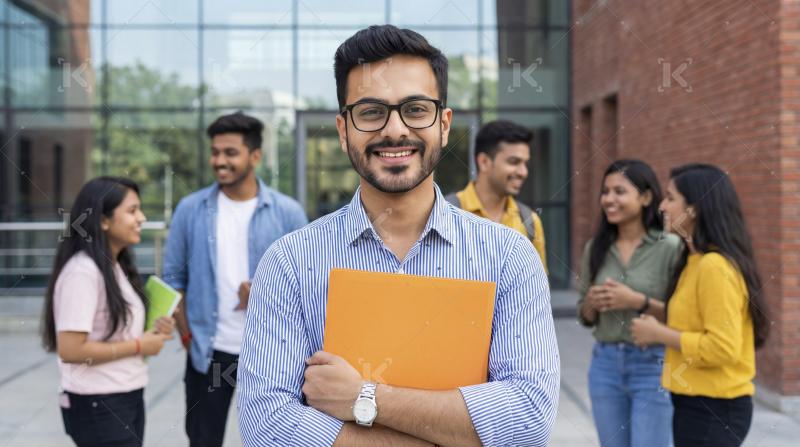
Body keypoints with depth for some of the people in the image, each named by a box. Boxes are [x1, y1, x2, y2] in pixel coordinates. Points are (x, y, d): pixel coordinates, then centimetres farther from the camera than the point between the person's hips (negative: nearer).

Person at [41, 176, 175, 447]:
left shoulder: (117, 267, 10)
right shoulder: (82, 271, -18)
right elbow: (70, 349, -23)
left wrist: (150, 334, 1)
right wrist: (138, 346, -16)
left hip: (129, 399, 9)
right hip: (97, 406, -9)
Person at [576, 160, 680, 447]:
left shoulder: (670, 247, -10)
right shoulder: (595, 248, 5)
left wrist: (638, 301, -20)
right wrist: (592, 303, -8)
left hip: (653, 365, -5)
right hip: (605, 364, 5)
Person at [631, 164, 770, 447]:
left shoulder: (715, 266, -19)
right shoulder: (695, 261, 10)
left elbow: (723, 347, -23)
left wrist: (659, 334, -14)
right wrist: (659, 329, 6)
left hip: (713, 409, -9)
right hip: (697, 403, 9)